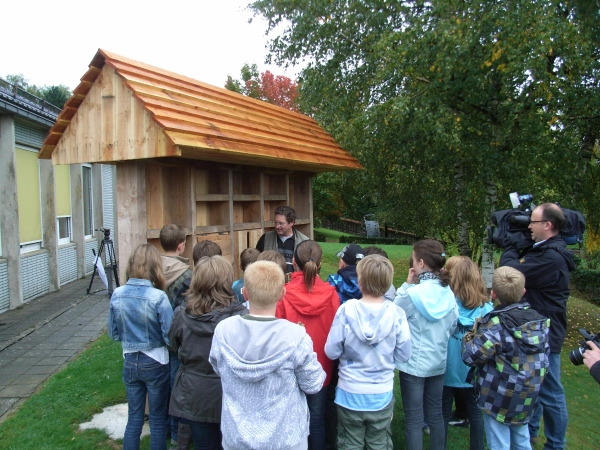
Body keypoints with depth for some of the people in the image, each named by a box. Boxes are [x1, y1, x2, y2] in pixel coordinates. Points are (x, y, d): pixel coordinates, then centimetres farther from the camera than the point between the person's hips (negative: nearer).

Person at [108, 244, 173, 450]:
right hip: (155, 363, -4)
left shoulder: (117, 295, -8)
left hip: (130, 362, 4)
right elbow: (169, 337, -18)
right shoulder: (158, 297, -23)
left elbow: (113, 334, 3)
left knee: (134, 416, 19)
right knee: (157, 418, 13)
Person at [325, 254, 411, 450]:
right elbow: (403, 355, -5)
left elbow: (331, 351, -11)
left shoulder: (346, 310, -18)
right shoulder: (396, 313, -15)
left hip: (349, 393, -1)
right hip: (382, 395, 1)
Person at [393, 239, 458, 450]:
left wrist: (406, 285, -9)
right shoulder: (449, 293, -5)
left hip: (413, 364, -5)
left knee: (414, 419, 7)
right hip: (438, 363, 6)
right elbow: (452, 326, 5)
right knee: (436, 414, 20)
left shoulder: (413, 293, -22)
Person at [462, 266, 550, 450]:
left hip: (500, 399, -6)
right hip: (528, 397, 6)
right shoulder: (539, 320, -4)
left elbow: (471, 357, -22)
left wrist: (471, 336, -6)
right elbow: (545, 355, 7)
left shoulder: (495, 325, -25)